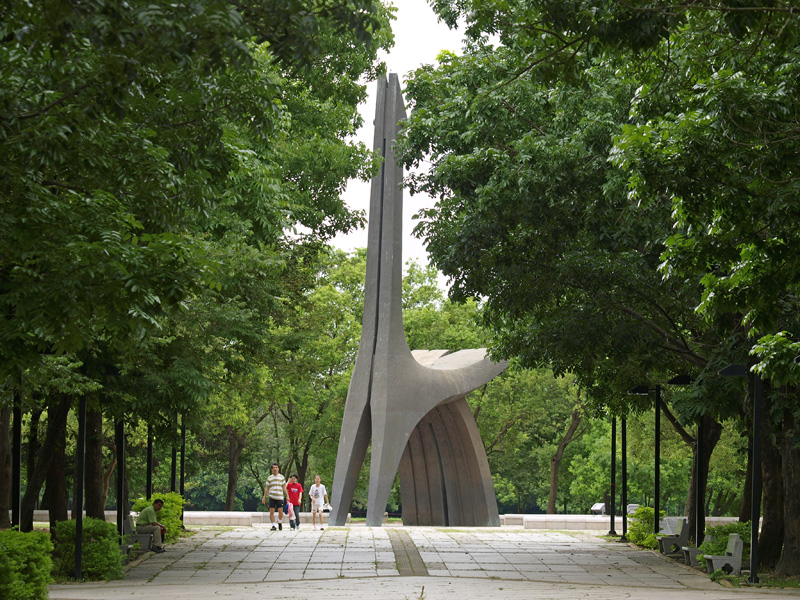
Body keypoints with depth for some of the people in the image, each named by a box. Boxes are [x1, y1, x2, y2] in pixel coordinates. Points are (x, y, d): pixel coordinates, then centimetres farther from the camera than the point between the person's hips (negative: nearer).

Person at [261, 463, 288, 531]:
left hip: (280, 497, -1)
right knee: (271, 512, -4)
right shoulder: (269, 478, 10)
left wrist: (287, 496, 2)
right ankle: (273, 526, 4)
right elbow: (267, 489, 14)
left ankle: (280, 523, 19)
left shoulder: (282, 477, 8)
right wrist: (264, 497, 10)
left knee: (280, 512, -6)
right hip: (272, 497, 1)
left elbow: (284, 488, 10)